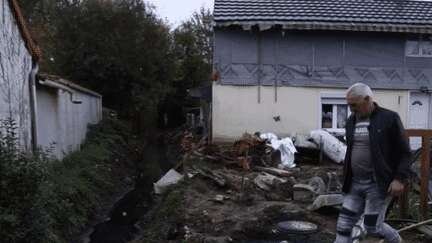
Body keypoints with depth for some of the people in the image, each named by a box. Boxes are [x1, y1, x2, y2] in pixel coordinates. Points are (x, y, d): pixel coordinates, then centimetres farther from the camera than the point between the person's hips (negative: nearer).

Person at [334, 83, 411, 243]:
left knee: (372, 227, 1)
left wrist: (399, 179, -17)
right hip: (355, 183, 6)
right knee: (344, 225, 2)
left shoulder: (389, 118, -10)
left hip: (378, 184, -5)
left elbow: (404, 152, -8)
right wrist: (346, 179, 17)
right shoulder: (351, 121, 7)